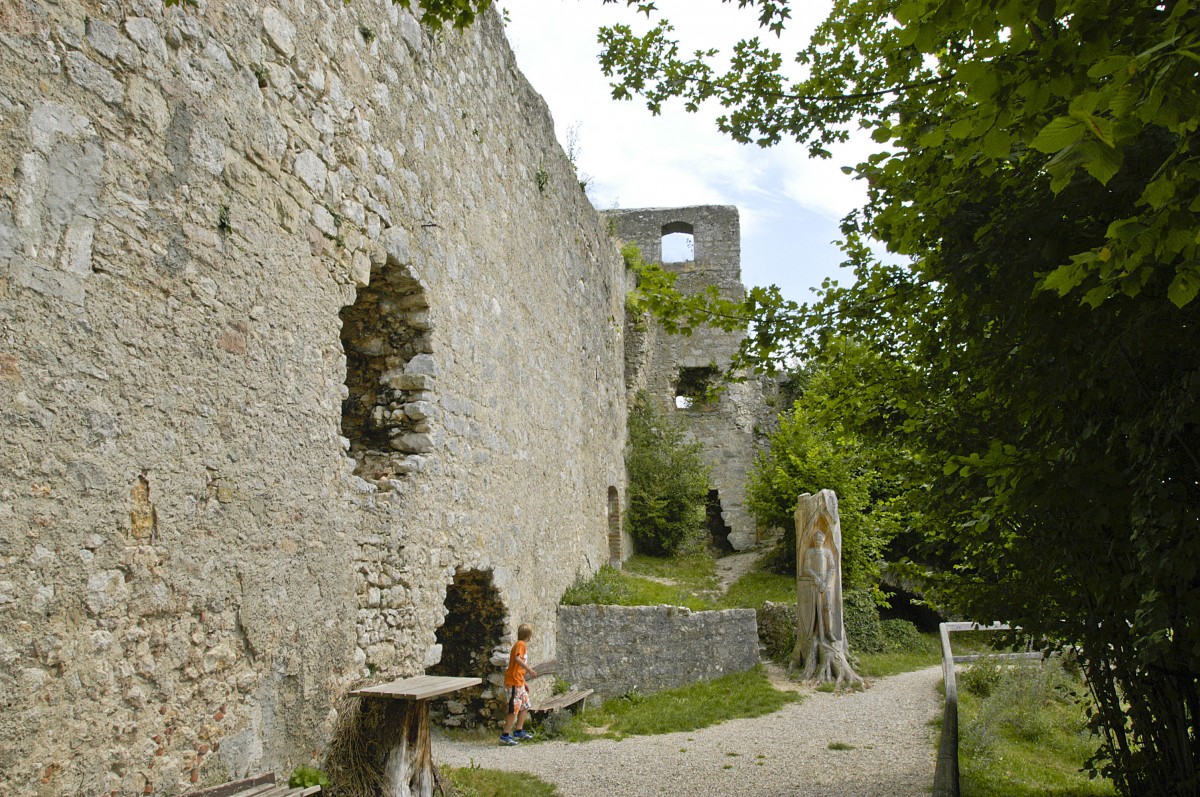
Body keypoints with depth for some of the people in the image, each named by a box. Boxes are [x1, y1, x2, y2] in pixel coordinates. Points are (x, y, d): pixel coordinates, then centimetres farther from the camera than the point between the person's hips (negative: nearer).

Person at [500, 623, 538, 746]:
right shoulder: (520, 644, -11)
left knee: (525, 706, 16)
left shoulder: (523, 645, 18)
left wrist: (524, 683, 24)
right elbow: (517, 659, -31)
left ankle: (519, 731, 26)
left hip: (519, 682, 10)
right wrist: (530, 669, -38)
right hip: (514, 682, -10)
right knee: (514, 708, -8)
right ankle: (505, 735, -3)